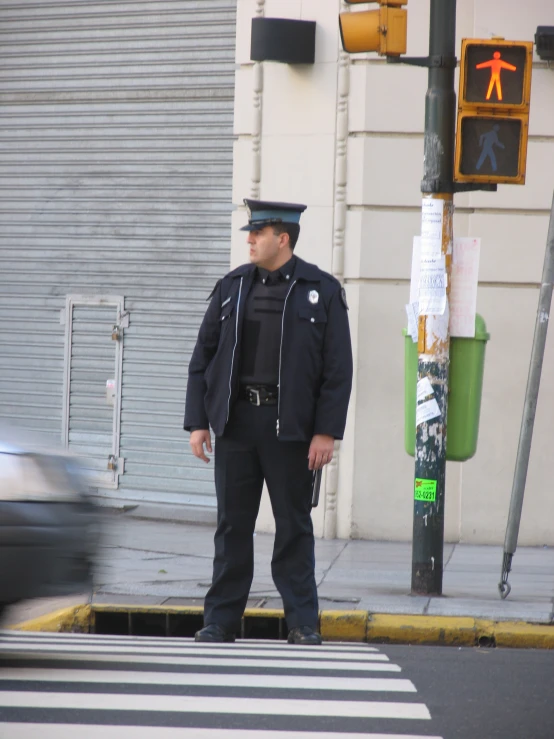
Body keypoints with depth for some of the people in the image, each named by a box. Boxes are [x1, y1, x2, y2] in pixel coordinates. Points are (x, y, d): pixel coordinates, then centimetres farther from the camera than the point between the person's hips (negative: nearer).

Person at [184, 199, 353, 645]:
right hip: (236, 422, 3)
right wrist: (198, 421, 2)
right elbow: (203, 358, 10)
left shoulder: (321, 291, 1)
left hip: (291, 428, -3)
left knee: (294, 526, 3)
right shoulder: (232, 288, 10)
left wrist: (327, 432, -9)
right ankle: (221, 620, 10)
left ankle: (303, 624, 9)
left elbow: (338, 368, -2)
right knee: (233, 524, 5)